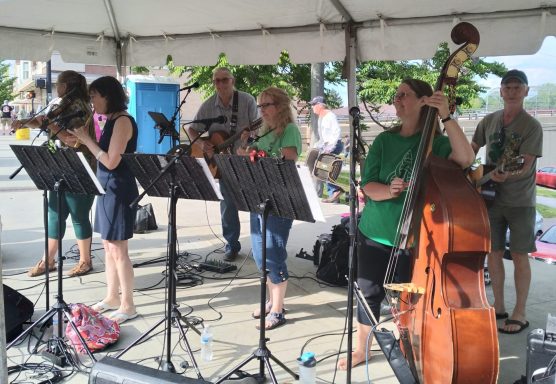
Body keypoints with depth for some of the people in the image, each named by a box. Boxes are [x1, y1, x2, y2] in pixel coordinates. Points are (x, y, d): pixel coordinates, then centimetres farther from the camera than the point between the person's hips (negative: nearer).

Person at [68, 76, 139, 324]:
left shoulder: (123, 121, -16)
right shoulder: (111, 120, 13)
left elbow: (111, 161, -21)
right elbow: (103, 155, 13)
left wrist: (86, 139, -14)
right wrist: (82, 140, 5)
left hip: (119, 190, -10)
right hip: (107, 188, 10)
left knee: (118, 249, -4)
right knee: (108, 246, 15)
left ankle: (128, 305, 6)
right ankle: (112, 297, 27)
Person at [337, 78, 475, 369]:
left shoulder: (435, 141, -6)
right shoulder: (384, 140, 2)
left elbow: (466, 159, -26)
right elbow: (367, 185, -5)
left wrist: (446, 117, -31)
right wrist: (388, 191, -27)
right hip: (376, 231, 3)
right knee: (369, 291, 11)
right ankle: (362, 348, 30)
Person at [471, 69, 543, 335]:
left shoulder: (532, 126, -10)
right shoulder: (489, 121, 5)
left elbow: (526, 165, -19)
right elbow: (472, 148, 18)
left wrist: (506, 175, -37)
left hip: (520, 201, -5)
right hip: (491, 197, 5)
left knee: (519, 256, 0)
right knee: (493, 252, 9)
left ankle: (520, 313, 11)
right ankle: (498, 306, 22)